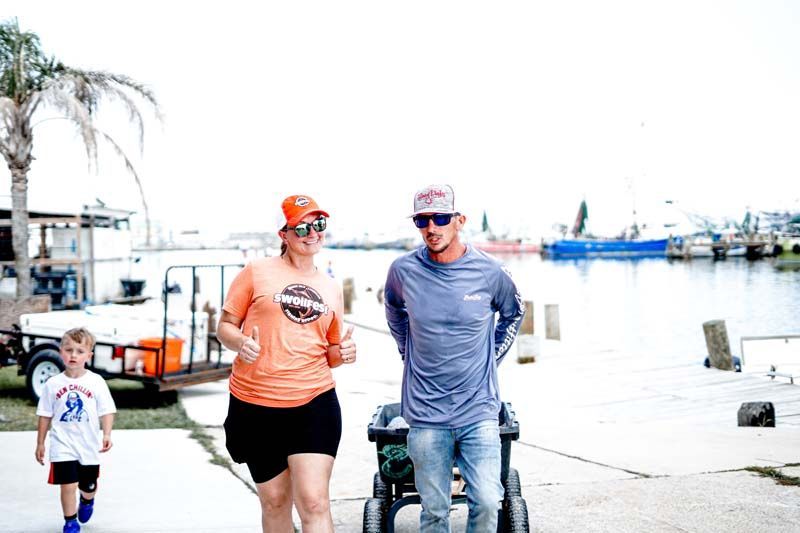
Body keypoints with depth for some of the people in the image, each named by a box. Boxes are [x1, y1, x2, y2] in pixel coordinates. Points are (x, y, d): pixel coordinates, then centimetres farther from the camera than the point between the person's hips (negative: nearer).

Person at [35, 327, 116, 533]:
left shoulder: (96, 382, -7)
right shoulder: (53, 384, -3)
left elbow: (107, 411, -6)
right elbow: (45, 415, 4)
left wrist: (106, 434, -20)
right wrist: (40, 443, 7)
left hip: (89, 446, 1)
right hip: (63, 446, -1)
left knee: (88, 487, 16)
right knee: (68, 485, -8)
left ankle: (87, 501, 51)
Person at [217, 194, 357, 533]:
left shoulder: (331, 288, 14)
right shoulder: (257, 272, 3)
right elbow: (225, 327, 5)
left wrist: (342, 353, -1)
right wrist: (241, 343, -17)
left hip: (314, 403, 1)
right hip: (255, 404, -1)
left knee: (314, 501, -9)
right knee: (274, 501, 12)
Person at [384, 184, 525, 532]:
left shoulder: (489, 272, -6)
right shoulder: (403, 270, -4)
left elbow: (513, 313, 17)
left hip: (479, 412, 0)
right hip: (426, 415, 1)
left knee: (487, 502, -5)